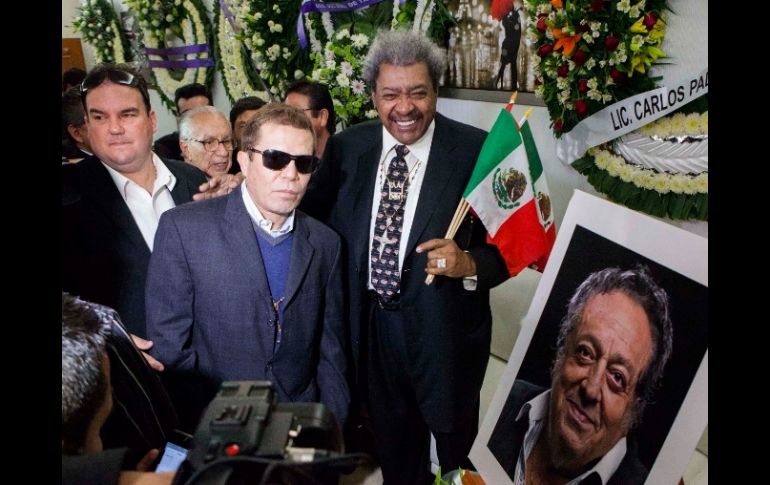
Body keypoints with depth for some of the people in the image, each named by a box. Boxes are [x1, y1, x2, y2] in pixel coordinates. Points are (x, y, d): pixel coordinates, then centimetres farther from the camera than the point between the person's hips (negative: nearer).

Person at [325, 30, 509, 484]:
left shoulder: (476, 151, -15)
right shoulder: (346, 147, -3)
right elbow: (329, 227, 6)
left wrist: (470, 264, -30)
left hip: (444, 328, -3)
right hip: (369, 325, 4)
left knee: (455, 448, 22)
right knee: (393, 448, 27)